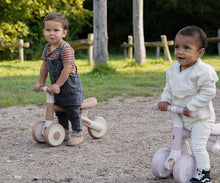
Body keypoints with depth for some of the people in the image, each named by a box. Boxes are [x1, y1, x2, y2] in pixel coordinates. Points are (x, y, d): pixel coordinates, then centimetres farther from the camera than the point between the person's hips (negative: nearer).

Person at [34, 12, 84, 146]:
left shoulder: (66, 49, -23)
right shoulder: (47, 49, 2)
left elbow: (67, 69, -26)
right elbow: (45, 66, 12)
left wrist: (58, 84, -24)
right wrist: (41, 82, 11)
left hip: (71, 86, -8)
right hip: (57, 88, 8)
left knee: (73, 111, -2)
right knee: (59, 111, 17)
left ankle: (77, 133, 11)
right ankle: (64, 131, 31)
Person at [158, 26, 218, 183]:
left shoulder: (203, 71, -24)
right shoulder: (174, 69, 0)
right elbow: (169, 87, 13)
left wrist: (191, 106, -26)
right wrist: (165, 99, -5)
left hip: (200, 118, -8)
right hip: (181, 117, 8)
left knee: (198, 146, -12)